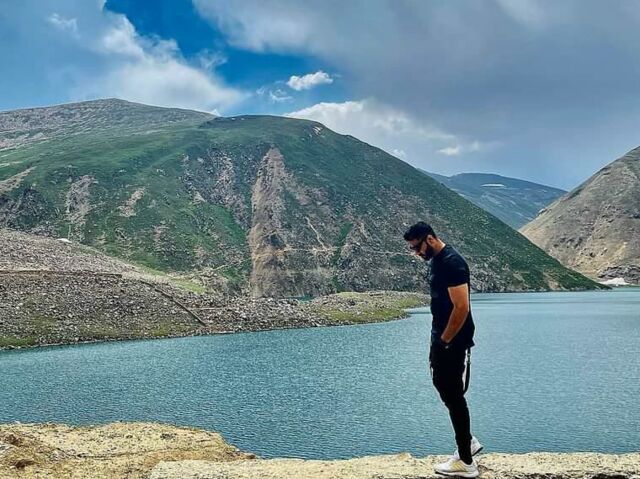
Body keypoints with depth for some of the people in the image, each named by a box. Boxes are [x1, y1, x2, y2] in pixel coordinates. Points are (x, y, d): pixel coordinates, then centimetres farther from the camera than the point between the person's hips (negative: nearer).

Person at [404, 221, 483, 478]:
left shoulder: (452, 262, -22)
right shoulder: (437, 260, 10)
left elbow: (462, 308, -25)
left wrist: (444, 342, -18)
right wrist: (438, 339, 16)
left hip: (454, 342, -10)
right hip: (442, 337, 10)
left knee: (453, 396, -1)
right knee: (442, 386, 18)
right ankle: (469, 442, 32)